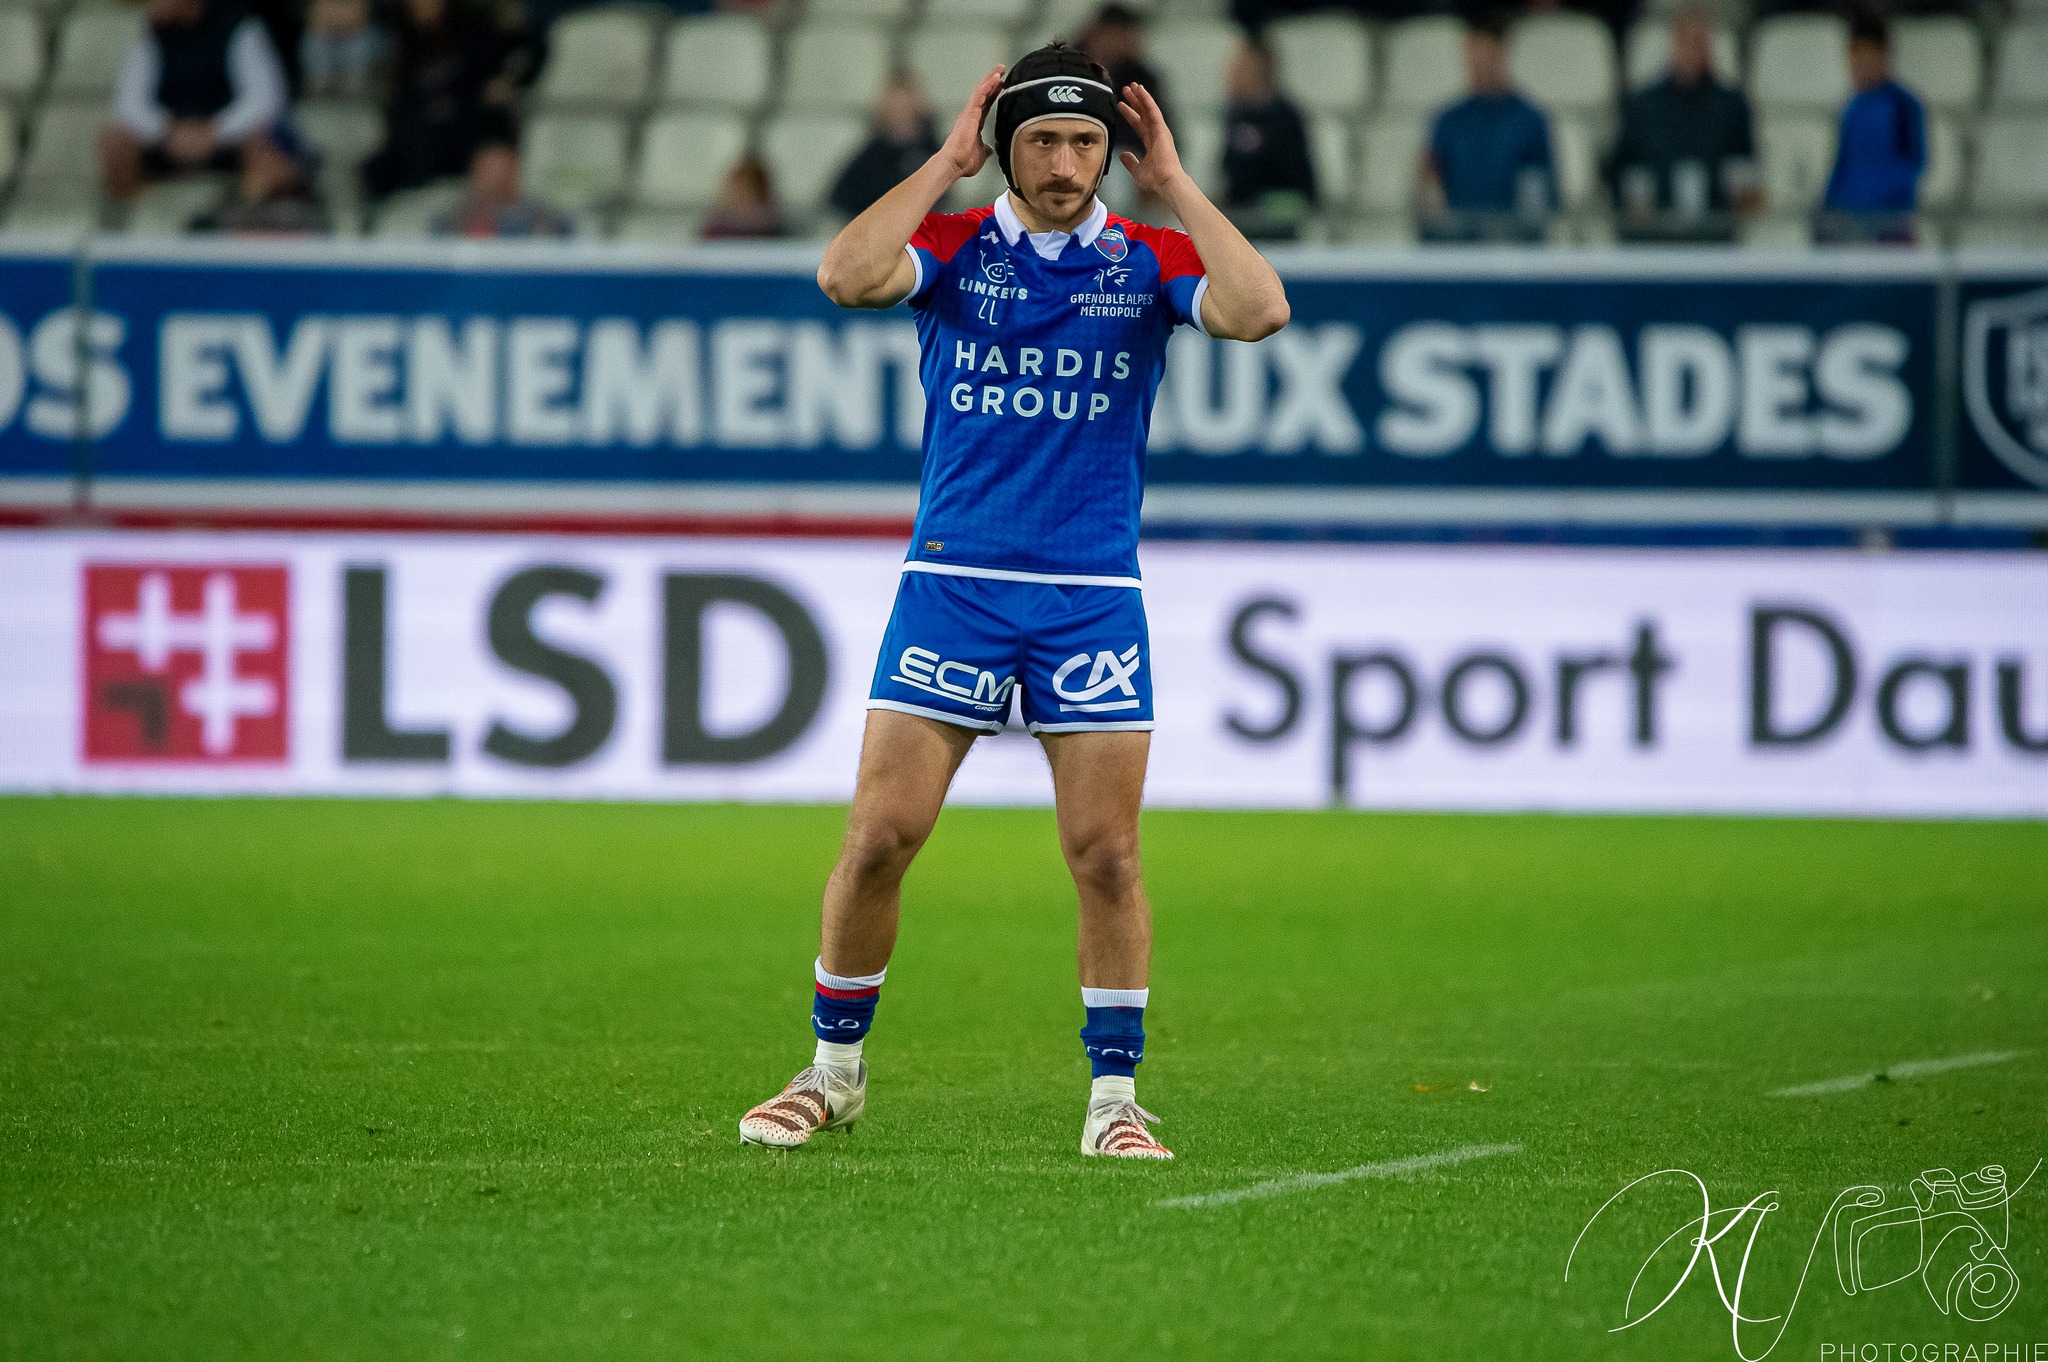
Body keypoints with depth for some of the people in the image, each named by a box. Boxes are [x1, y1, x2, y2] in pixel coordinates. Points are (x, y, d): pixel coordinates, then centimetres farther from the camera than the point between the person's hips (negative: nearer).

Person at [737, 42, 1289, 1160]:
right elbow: (845, 276, -17)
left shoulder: (1147, 258, 4)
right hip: (952, 585, 0)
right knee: (879, 837, -3)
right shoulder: (955, 246, 3)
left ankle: (1114, 1091, 8)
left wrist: (1175, 185, -9)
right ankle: (835, 1067, 13)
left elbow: (1259, 311, -14)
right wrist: (946, 163, -11)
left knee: (1105, 855, -3)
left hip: (1093, 597, 0)